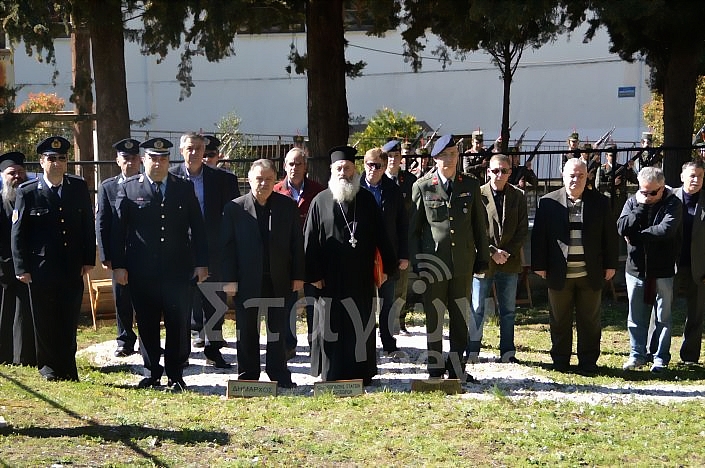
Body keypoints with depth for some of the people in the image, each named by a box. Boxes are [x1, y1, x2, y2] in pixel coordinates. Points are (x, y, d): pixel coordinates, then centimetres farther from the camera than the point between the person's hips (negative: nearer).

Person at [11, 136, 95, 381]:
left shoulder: (79, 187, 5)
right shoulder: (27, 192, -3)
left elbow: (88, 225, 9)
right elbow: (18, 232, -1)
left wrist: (88, 259, 4)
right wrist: (22, 268, -5)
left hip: (73, 268, 2)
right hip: (41, 268, -2)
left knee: (70, 321, 7)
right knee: (45, 321, 5)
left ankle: (68, 368, 18)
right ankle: (49, 367, 20)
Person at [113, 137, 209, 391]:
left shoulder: (185, 188, 7)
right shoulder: (128, 188, 4)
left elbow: (197, 228, 7)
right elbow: (118, 229, 2)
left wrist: (201, 263, 1)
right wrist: (118, 265, -3)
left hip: (178, 270, 1)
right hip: (142, 272, 0)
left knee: (178, 324, 2)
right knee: (147, 325, 7)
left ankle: (175, 375, 13)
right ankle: (151, 373, 19)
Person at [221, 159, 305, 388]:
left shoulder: (288, 206, 4)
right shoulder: (234, 208, 0)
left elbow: (297, 243, 5)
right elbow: (227, 246, -1)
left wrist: (298, 276, 1)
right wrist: (229, 279, -7)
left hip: (279, 280, 1)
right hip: (247, 281, -1)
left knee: (278, 330, 8)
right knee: (247, 332, 7)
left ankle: (279, 375, 17)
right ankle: (247, 377, 17)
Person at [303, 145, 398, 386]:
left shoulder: (367, 200, 6)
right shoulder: (320, 202, 2)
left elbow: (380, 235, 7)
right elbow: (310, 241, 1)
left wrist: (388, 265, 2)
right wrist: (313, 274, -5)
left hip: (361, 277, 1)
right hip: (330, 278, -1)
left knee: (362, 326, 6)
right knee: (331, 327, 3)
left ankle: (361, 373, 15)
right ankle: (331, 376, 12)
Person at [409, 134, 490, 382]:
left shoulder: (470, 185, 7)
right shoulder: (422, 187, 0)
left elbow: (479, 224, 12)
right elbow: (413, 228, 4)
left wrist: (482, 257, 10)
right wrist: (415, 261, -1)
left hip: (463, 262, 2)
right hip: (432, 262, -2)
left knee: (461, 319, 7)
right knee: (434, 318, 3)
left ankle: (456, 367, 17)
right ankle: (436, 369, 13)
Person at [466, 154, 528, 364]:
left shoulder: (518, 196, 5)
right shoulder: (478, 195, -4)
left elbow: (523, 230, 5)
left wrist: (508, 253, -7)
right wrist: (492, 252, -12)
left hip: (510, 261, 3)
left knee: (508, 311, 9)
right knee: (477, 310, 3)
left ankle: (507, 352, 17)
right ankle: (472, 352, 11)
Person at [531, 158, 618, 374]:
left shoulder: (600, 202, 4)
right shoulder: (548, 202, 1)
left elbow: (610, 235, 7)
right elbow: (539, 236, 2)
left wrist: (610, 265, 3)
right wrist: (539, 265, -2)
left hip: (591, 274, 0)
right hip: (559, 273, 0)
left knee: (589, 321, 7)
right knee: (560, 321, 9)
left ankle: (588, 362, 17)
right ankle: (560, 361, 21)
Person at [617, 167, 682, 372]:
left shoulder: (672, 204, -7)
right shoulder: (633, 202, 4)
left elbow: (666, 230, -22)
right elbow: (622, 228, -9)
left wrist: (636, 235, -12)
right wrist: (640, 207, -15)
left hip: (663, 270, -3)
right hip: (636, 268, 3)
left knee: (663, 317, 6)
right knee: (636, 317, 9)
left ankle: (661, 358, 15)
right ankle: (637, 355, 21)